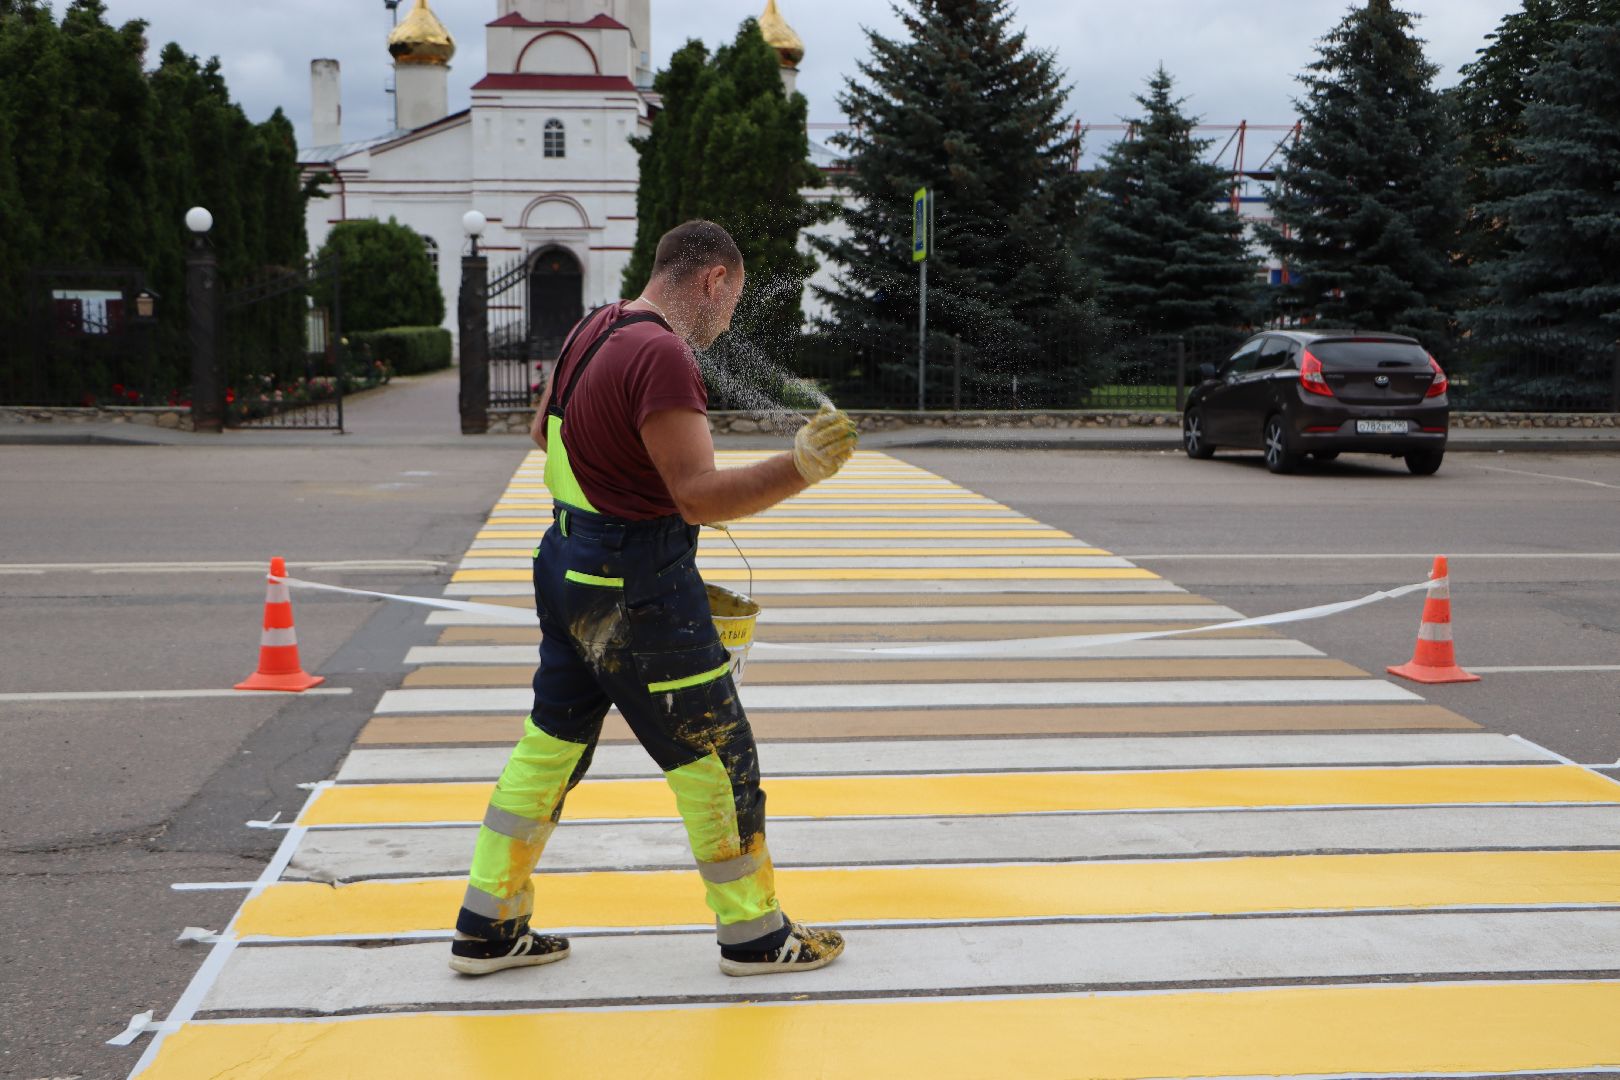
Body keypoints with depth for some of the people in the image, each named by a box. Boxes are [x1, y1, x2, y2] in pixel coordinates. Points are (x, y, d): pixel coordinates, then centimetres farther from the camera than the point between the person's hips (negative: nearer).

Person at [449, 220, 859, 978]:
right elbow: (700, 496, -27)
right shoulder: (661, 354, -21)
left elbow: (543, 432, 24)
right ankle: (754, 936, 18)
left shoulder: (595, 329, 8)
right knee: (715, 759, 5)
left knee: (550, 745, 16)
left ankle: (487, 929, 23)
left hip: (572, 568, 9)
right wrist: (799, 469, -36)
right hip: (637, 591, -9)